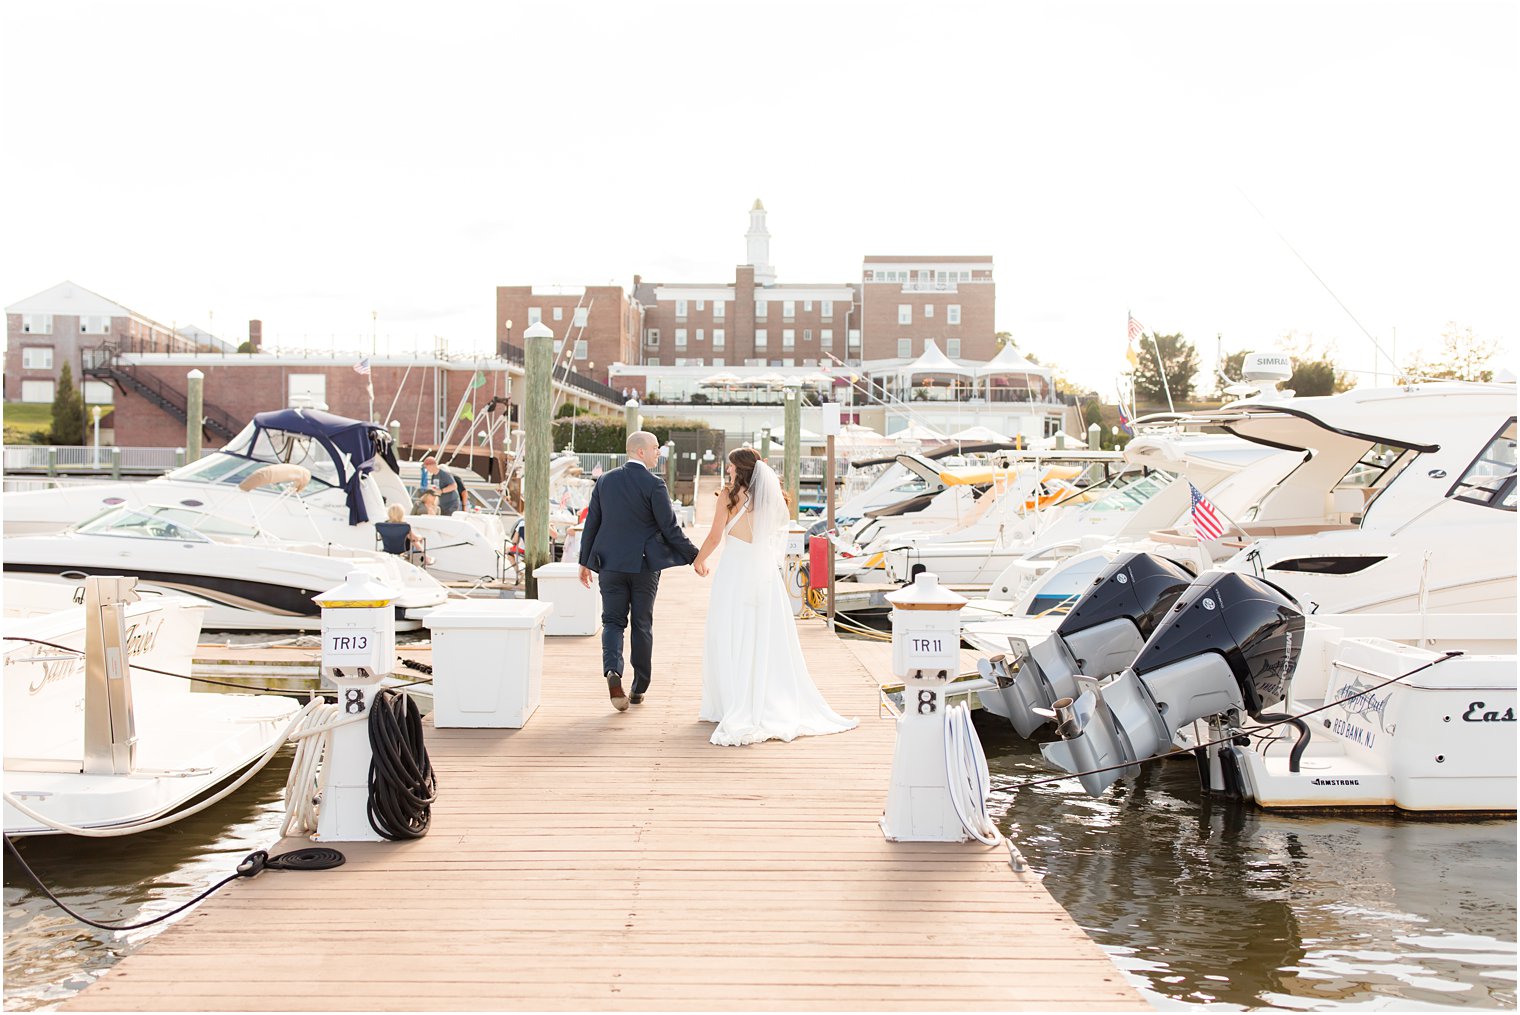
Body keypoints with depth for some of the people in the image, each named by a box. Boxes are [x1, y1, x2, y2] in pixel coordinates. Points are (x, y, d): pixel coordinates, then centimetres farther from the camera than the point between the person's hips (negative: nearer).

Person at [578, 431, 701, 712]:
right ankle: (639, 688, 17)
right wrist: (694, 557, 0)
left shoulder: (605, 481, 3)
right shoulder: (654, 484, -11)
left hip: (611, 563, 3)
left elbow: (591, 523, 7)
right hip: (644, 563, -3)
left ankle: (612, 671, -19)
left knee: (613, 621, 7)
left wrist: (585, 561, 16)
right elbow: (670, 528, -10)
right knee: (642, 625, 10)